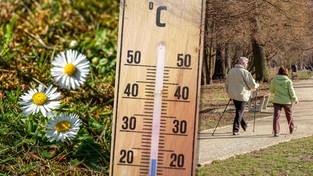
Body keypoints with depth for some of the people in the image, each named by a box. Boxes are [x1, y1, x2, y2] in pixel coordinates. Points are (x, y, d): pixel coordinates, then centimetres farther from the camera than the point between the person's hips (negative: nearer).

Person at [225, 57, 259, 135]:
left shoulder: (231, 71, 6)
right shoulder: (244, 72, -14)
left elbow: (226, 84, 14)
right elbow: (252, 84, -14)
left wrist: (229, 92, 25)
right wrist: (256, 85, 8)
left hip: (233, 95, 6)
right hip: (242, 95, -6)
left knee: (239, 110, 21)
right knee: (239, 112, 1)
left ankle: (244, 125, 34)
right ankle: (235, 130, 1)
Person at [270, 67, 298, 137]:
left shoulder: (274, 80, -4)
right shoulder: (288, 81, -9)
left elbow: (271, 90, 6)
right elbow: (291, 91, -7)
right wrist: (295, 99, 7)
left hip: (277, 101, 0)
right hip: (287, 101, 0)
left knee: (276, 116, -2)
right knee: (289, 115, 19)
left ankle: (276, 131, -12)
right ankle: (292, 129, 36)